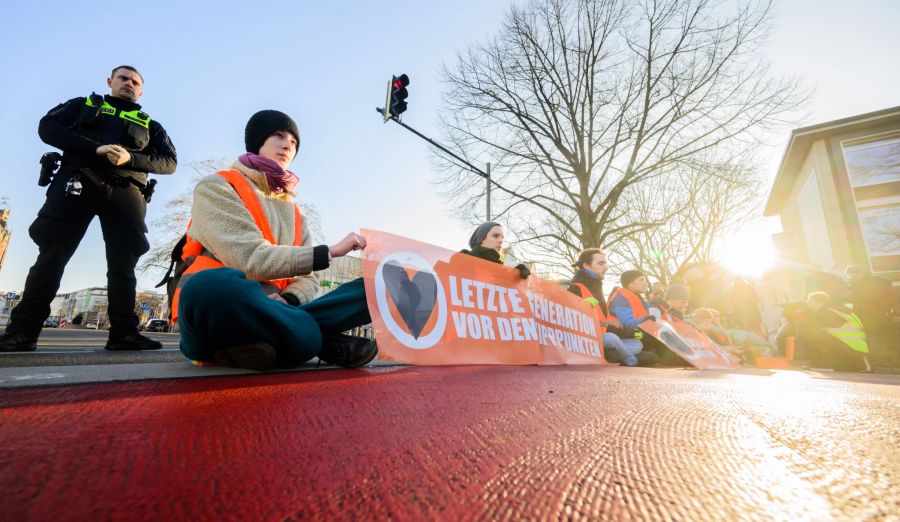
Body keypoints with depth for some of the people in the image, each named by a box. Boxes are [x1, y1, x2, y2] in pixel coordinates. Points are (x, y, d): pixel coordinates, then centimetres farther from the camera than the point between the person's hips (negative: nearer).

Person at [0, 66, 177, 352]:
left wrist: (131, 158, -11)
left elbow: (169, 162, 7)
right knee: (52, 254, -7)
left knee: (123, 262, -9)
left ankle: (123, 333, -12)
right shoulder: (84, 105, 24)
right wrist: (96, 148, -10)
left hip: (125, 192, 0)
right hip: (77, 182, 0)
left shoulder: (150, 125, 22)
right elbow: (48, 127, 7)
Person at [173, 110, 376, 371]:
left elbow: (307, 279, 8)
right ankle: (321, 341, -19)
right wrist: (329, 252, -14)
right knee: (216, 286, -41)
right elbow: (249, 259, -16)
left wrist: (286, 300, -15)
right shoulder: (216, 187, 0)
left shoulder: (293, 210, 18)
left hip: (268, 313, 5)